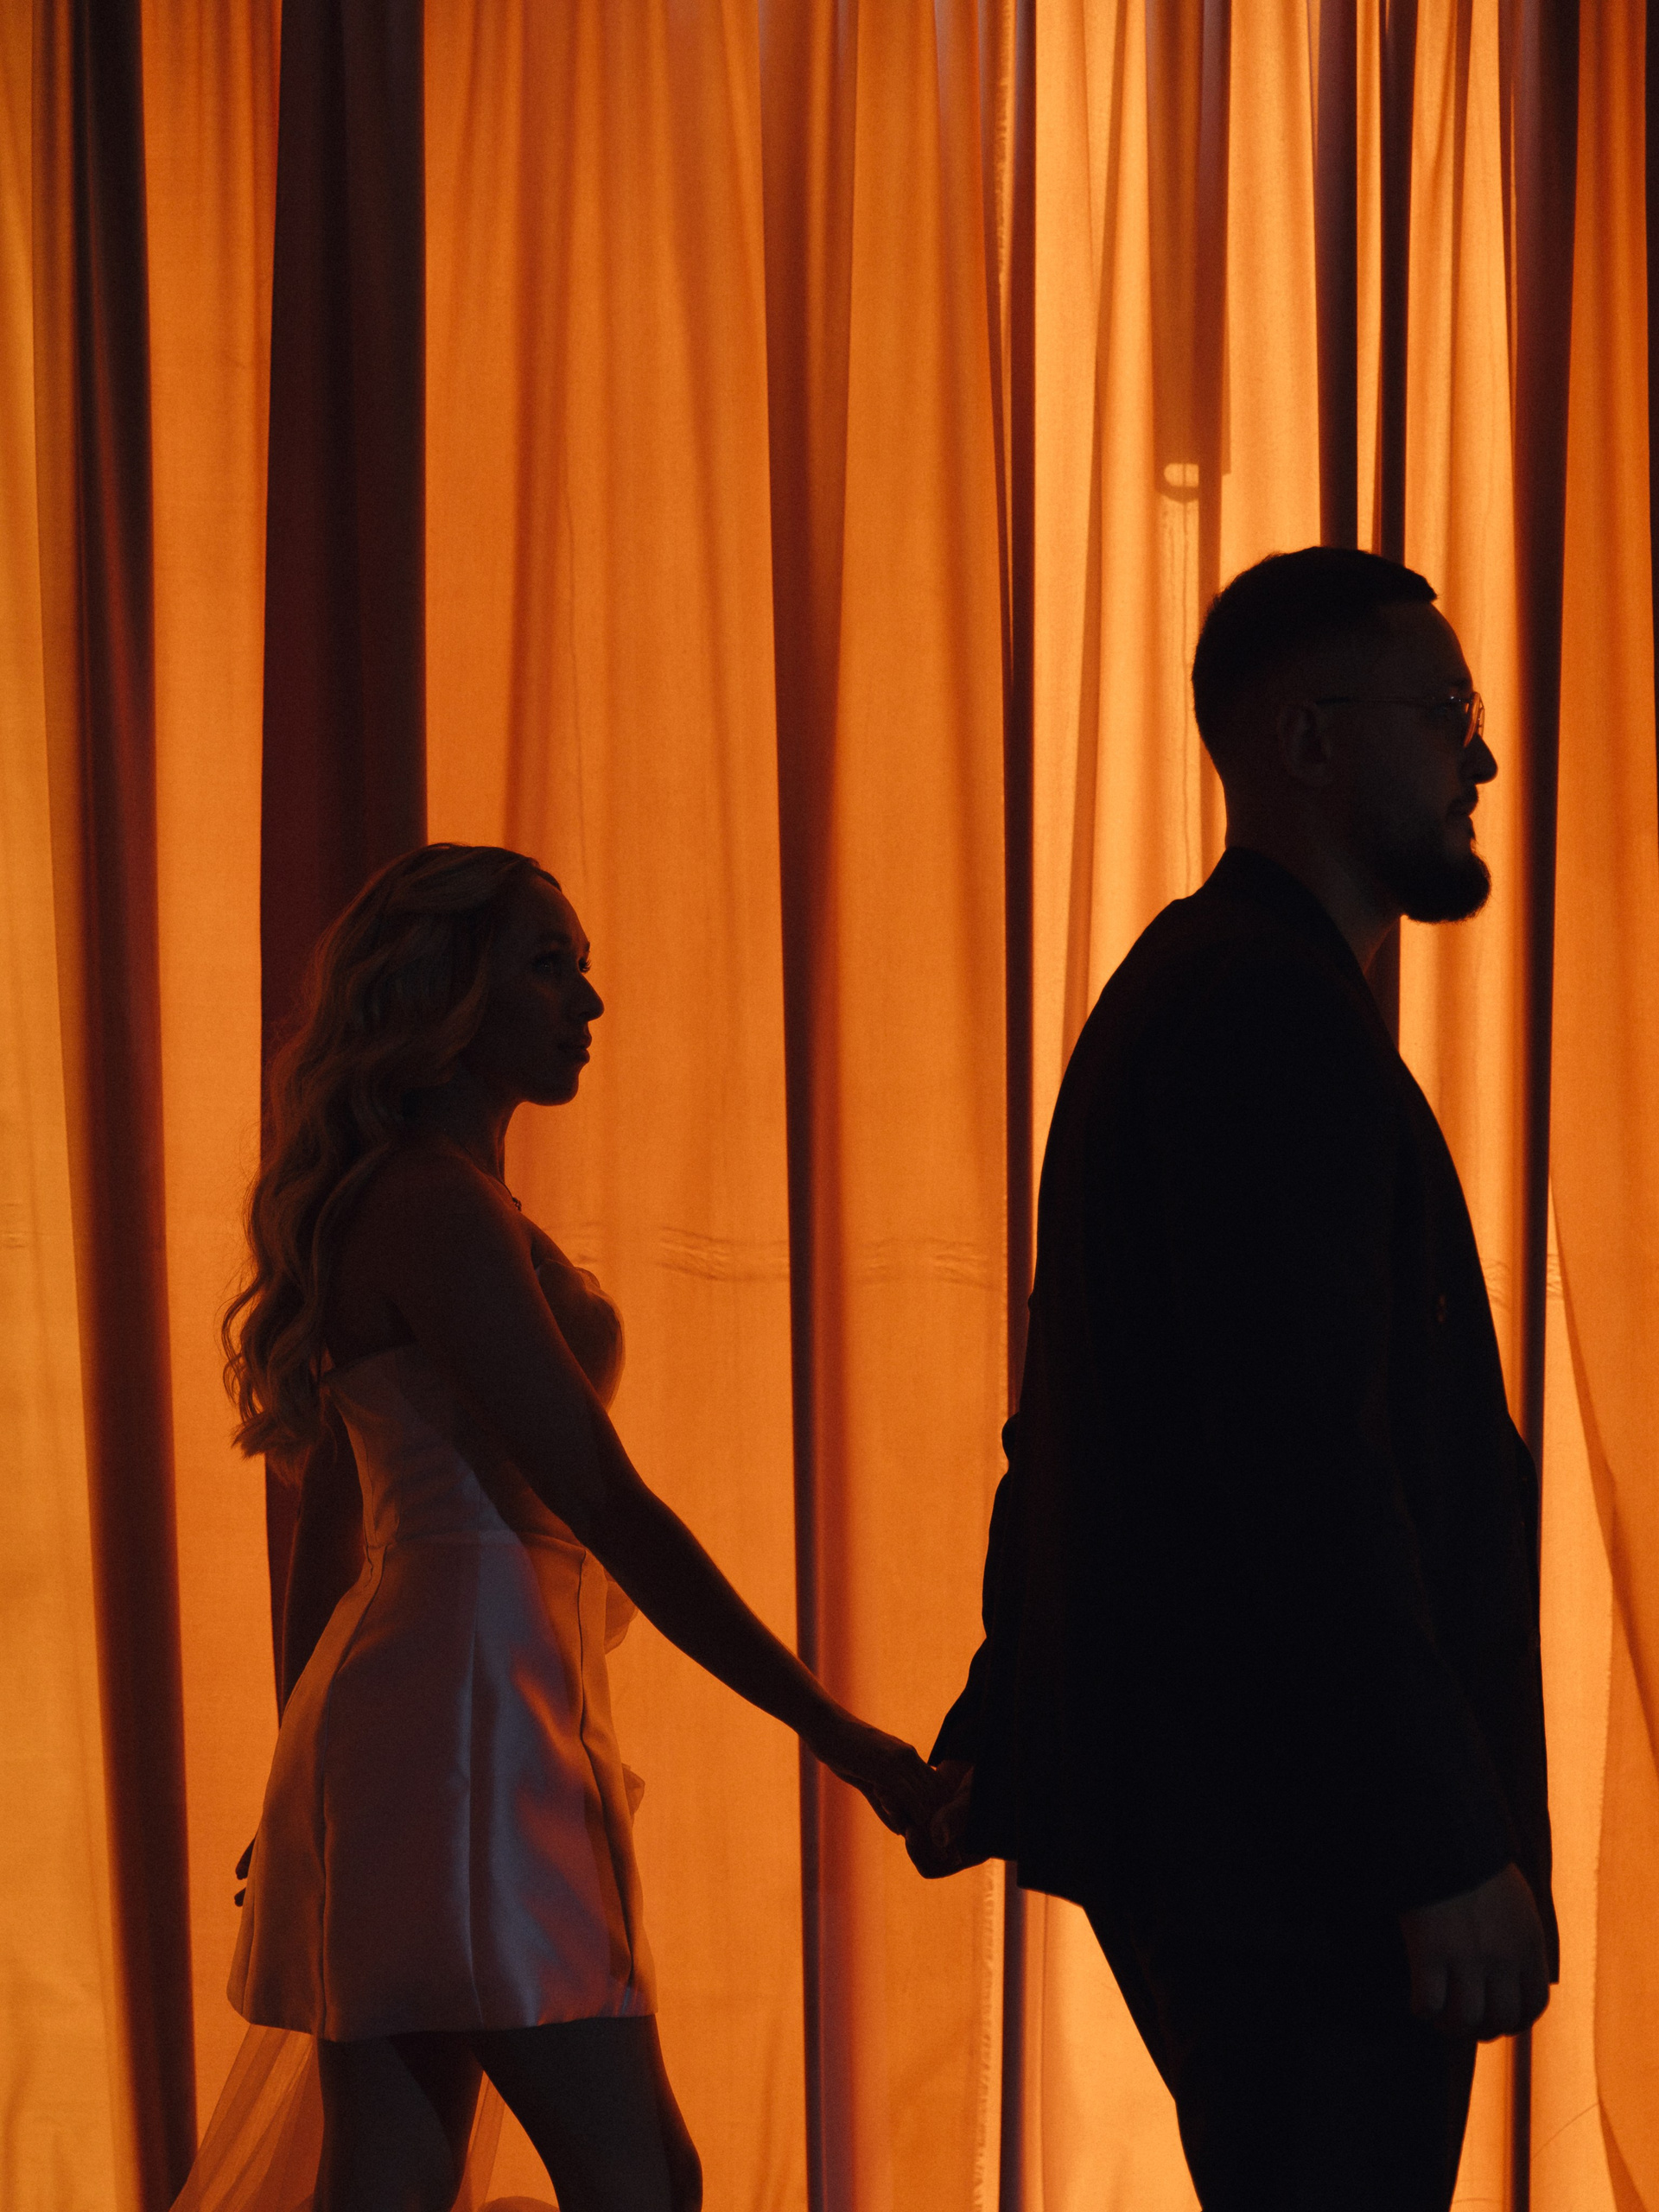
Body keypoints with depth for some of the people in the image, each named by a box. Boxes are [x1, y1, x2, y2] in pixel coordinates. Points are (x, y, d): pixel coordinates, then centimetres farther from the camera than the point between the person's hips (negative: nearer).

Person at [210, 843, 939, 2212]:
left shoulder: (387, 1205, 19)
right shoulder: (440, 1205, -12)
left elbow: (331, 1532, 23)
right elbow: (606, 1505, -19)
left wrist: (316, 1775, 26)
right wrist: (835, 1732, -19)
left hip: (389, 1704, 10)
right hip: (470, 1704, -10)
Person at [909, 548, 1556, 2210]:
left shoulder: (1194, 990, 17)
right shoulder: (1273, 1013, -16)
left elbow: (1076, 1417, 22)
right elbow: (1310, 1465, -23)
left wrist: (1001, 1743, 27)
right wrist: (1450, 1846, -23)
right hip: (1300, 1834, -11)